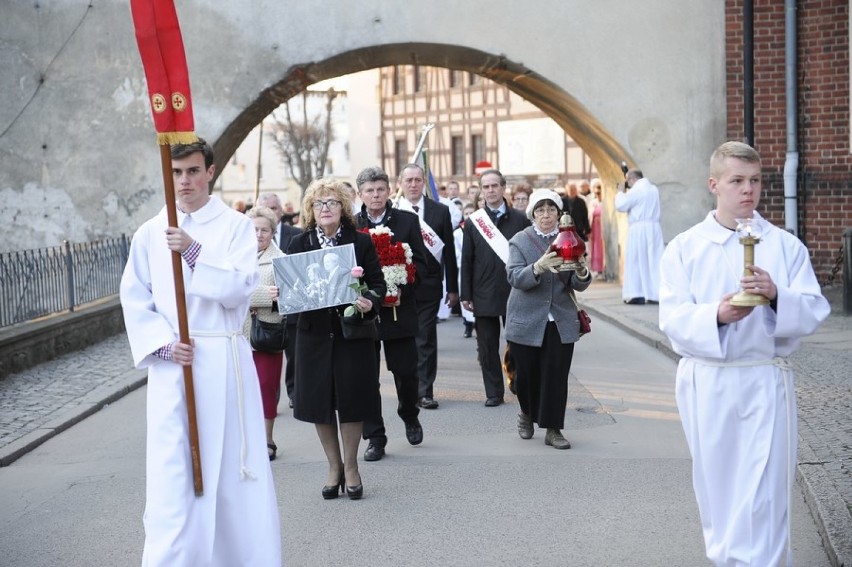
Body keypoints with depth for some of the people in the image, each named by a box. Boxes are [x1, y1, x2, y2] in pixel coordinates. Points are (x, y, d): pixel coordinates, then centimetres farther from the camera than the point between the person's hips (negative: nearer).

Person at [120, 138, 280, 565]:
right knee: (170, 469, -2)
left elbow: (239, 288, -11)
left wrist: (195, 252, -23)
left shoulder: (236, 226, 1)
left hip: (223, 359, -1)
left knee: (232, 463, 4)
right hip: (170, 361, 1)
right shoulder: (150, 233, 7)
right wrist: (164, 344, -8)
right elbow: (134, 300, 6)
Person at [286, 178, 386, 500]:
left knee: (351, 399, 2)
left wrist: (370, 302, -20)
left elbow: (378, 283, -1)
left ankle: (350, 466, 18)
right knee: (319, 401, 5)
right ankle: (334, 466, 21)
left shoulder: (361, 242, 0)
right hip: (315, 332, 2)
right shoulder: (299, 245, 4)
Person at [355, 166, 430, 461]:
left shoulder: (408, 221, 3)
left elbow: (420, 262, 1)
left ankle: (409, 415, 34)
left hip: (399, 309, 0)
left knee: (406, 371, 5)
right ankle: (375, 437, 13)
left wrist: (401, 287, -15)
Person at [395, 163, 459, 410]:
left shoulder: (440, 211, 4)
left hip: (428, 285, 1)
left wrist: (452, 288, 4)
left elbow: (449, 252, 5)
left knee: (426, 340, 4)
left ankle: (425, 391, 10)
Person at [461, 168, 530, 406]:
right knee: (487, 347, 5)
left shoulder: (520, 219, 3)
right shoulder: (473, 222, 4)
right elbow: (466, 261, 4)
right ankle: (494, 393, 14)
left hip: (515, 292, -1)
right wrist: (466, 295, -1)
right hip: (484, 295, 1)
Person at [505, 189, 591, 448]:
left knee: (557, 375, -3)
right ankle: (527, 414, 35)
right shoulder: (520, 241, 0)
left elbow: (579, 286, 1)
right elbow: (515, 278, -14)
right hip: (527, 321, -1)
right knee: (527, 374, 7)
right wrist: (539, 267, -32)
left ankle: (553, 429, 7)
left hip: (561, 322, 1)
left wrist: (581, 272, -23)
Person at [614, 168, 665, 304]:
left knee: (636, 261, -1)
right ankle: (656, 293, 2)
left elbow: (621, 206, -10)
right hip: (654, 228, 7)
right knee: (654, 260, 6)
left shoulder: (636, 190, -10)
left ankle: (637, 295, -5)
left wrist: (621, 193, 5)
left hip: (639, 228, -6)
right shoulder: (654, 189, 14)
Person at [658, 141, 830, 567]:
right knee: (716, 487, 12)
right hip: (707, 382, 1)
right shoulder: (684, 248, 1)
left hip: (765, 380, -1)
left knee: (763, 494, -4)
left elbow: (814, 312, -3)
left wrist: (776, 296, -23)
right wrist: (716, 315, -25)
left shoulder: (785, 246, 2)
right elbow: (672, 319, -6)